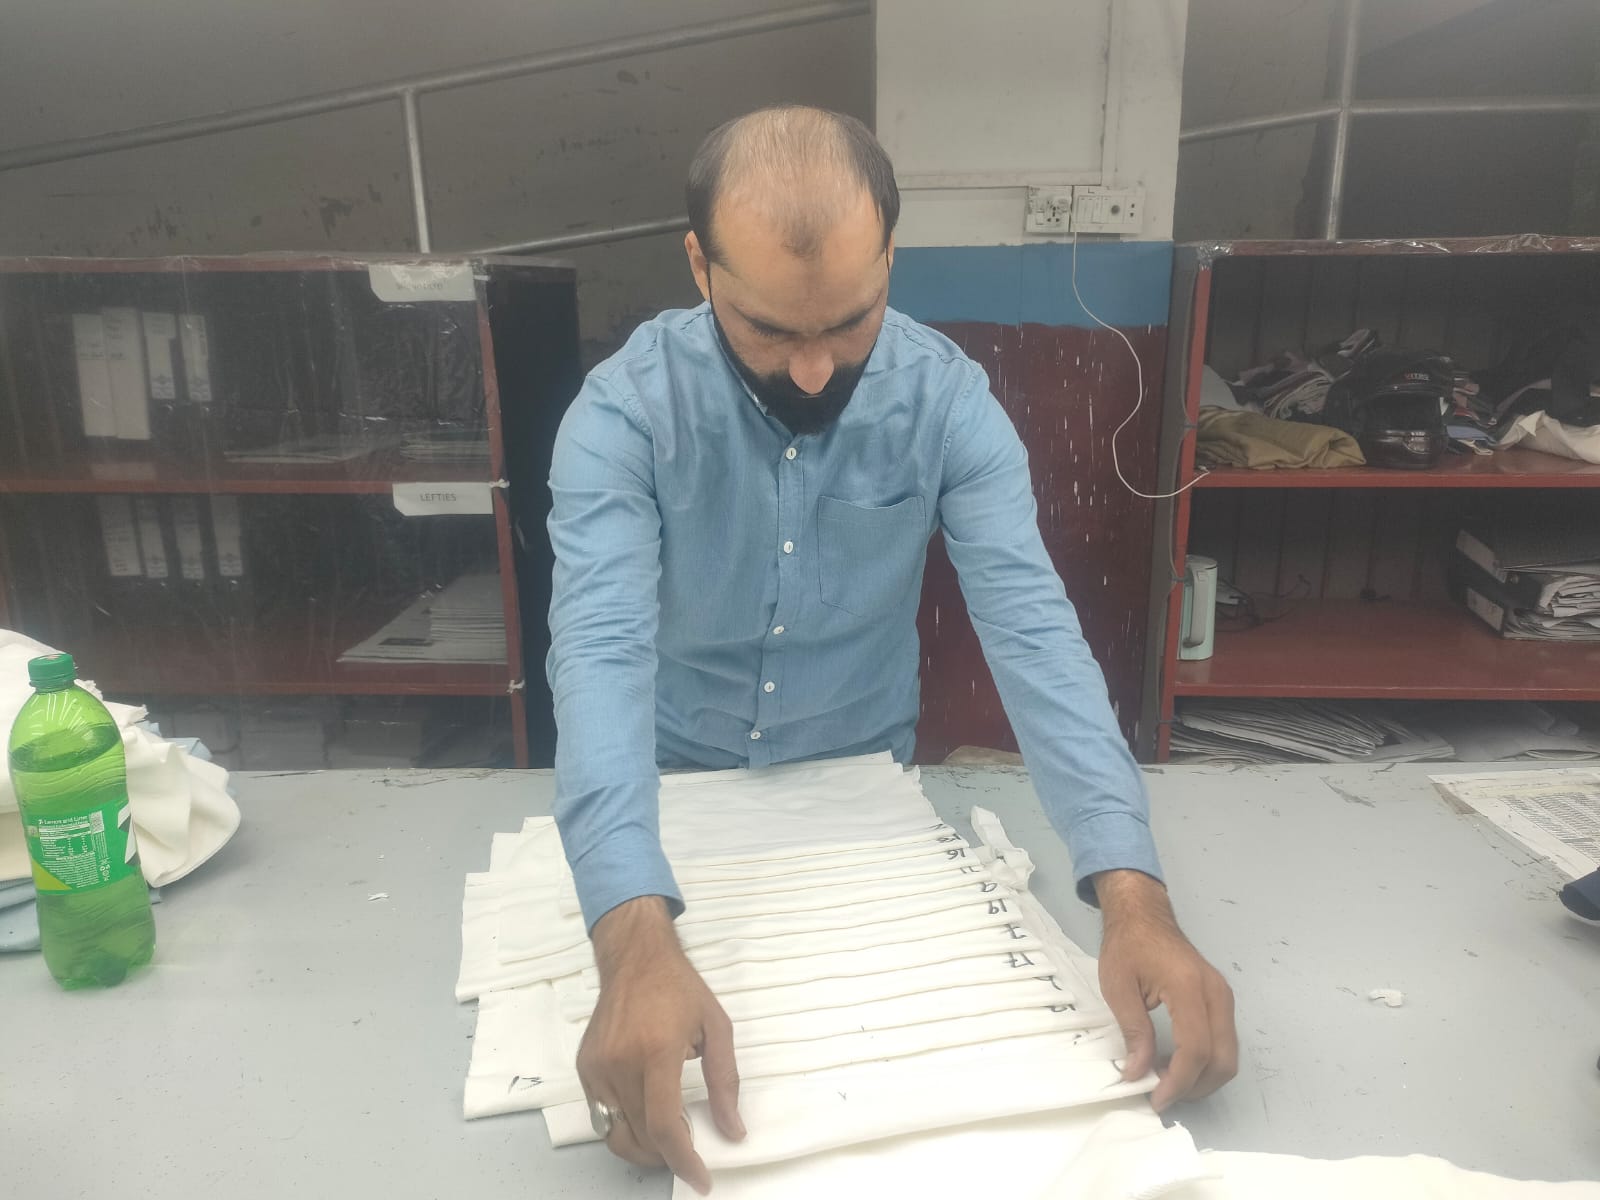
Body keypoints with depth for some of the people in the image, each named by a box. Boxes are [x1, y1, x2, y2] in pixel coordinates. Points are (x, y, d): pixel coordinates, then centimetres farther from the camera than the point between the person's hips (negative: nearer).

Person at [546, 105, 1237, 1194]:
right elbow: (603, 650, -37)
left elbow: (1032, 629, -28)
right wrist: (637, 939, -51)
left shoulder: (949, 399, -21)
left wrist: (1132, 895, -41)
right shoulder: (626, 410, -26)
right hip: (680, 789, -1)